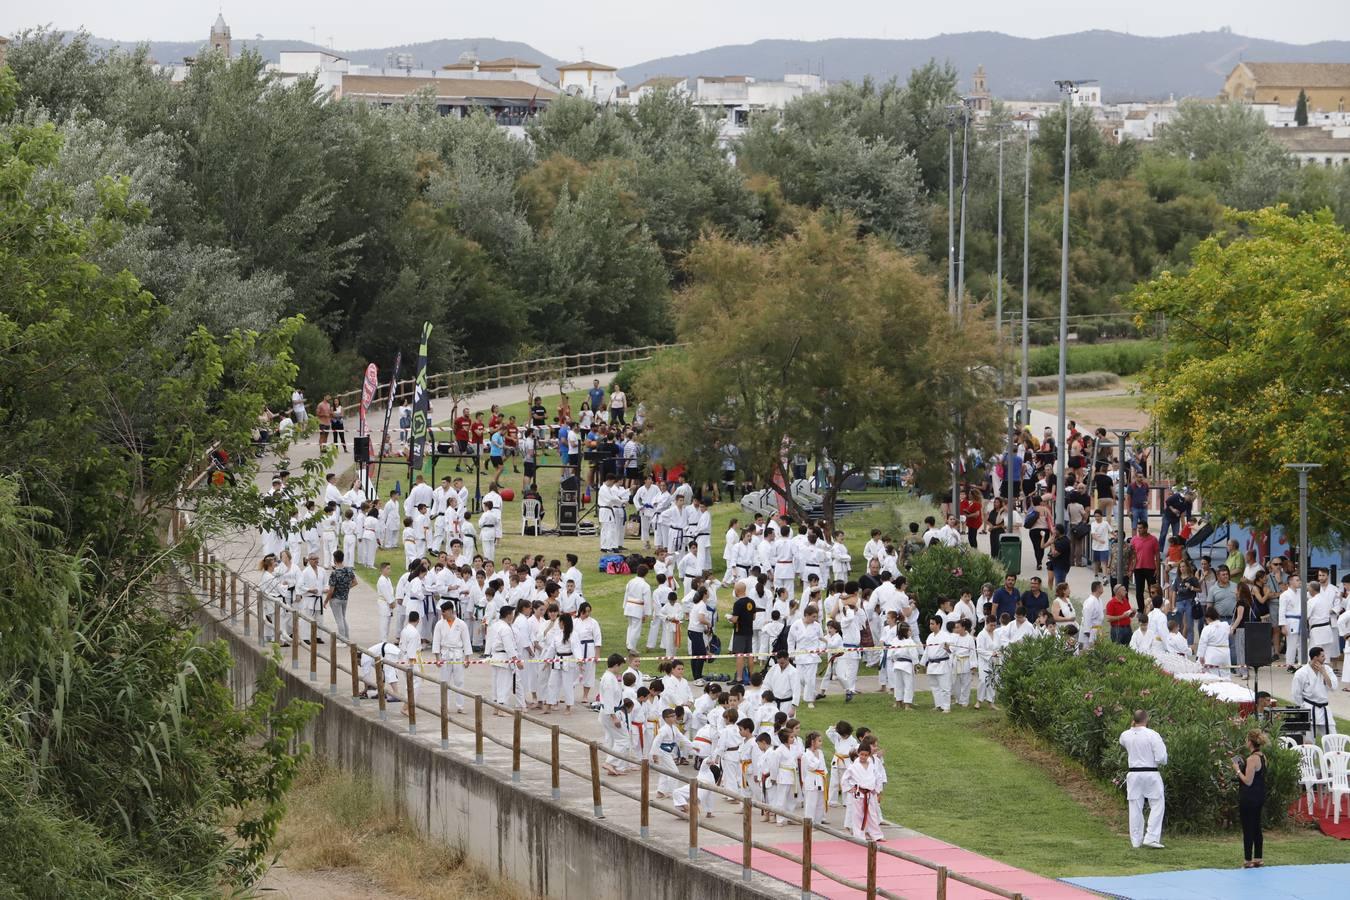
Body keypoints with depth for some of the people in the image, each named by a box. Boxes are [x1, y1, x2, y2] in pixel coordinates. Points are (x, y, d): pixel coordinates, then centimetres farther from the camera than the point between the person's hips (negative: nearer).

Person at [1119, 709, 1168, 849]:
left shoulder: (1126, 735, -1)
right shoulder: (1153, 735, -13)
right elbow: (1161, 758, -15)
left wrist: (1133, 728, 24)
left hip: (1133, 774, 4)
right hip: (1151, 774, -4)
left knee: (1135, 808, 9)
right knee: (1157, 806, 6)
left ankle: (1136, 841, 13)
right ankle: (1151, 838, -3)